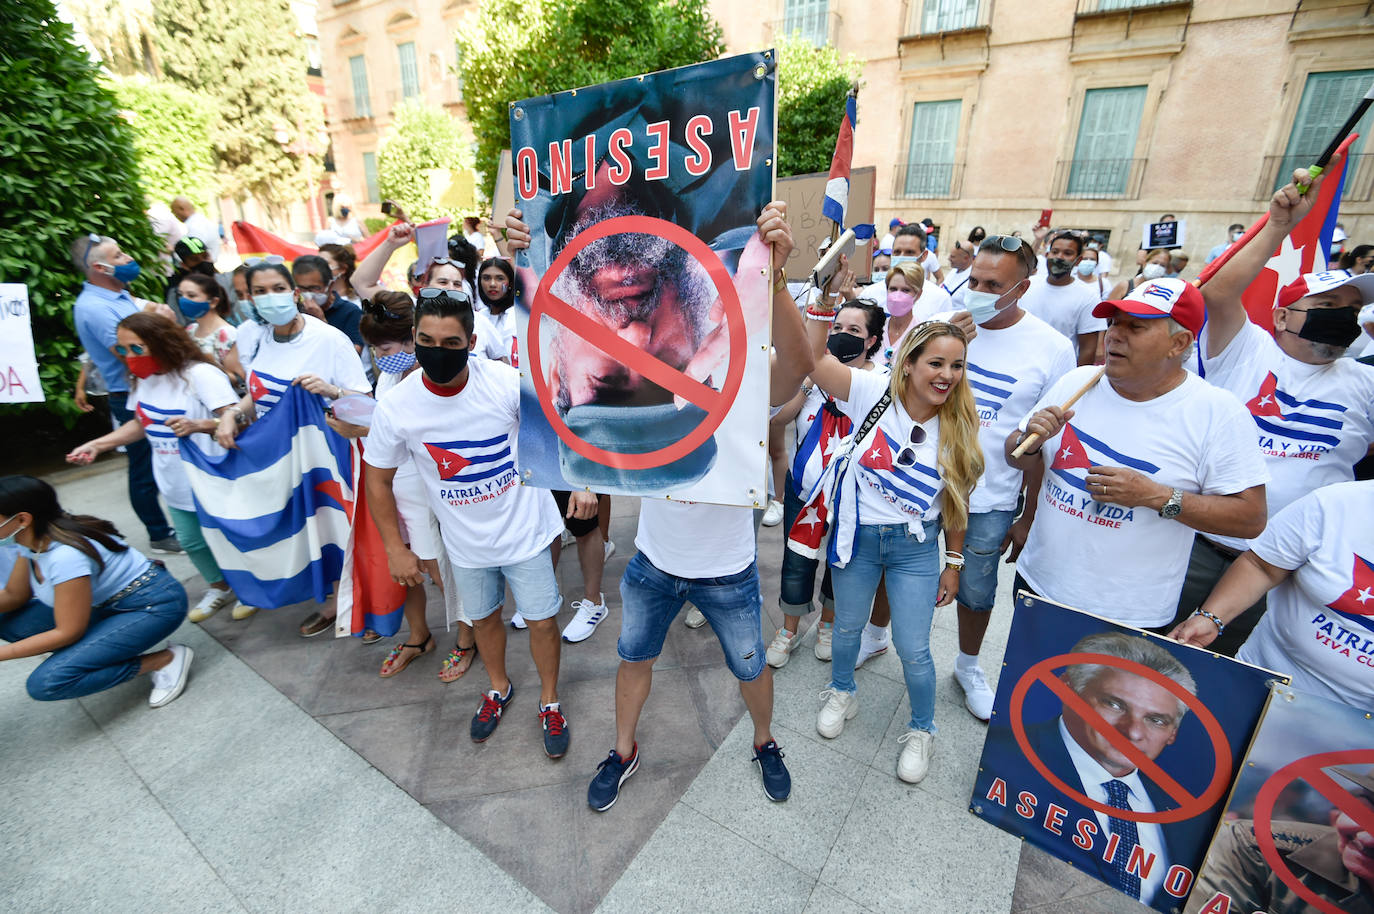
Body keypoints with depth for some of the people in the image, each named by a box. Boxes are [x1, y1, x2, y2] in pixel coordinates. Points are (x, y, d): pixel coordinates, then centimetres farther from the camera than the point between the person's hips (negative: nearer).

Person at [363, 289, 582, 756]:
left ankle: (549, 700, 37)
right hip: (466, 540, 2)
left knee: (541, 619, 9)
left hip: (525, 529, -2)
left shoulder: (506, 382, -22)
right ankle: (499, 687, 52)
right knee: (484, 616, 23)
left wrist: (582, 483, -23)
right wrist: (395, 548, 1)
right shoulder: (395, 407, -16)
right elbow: (378, 478, -1)